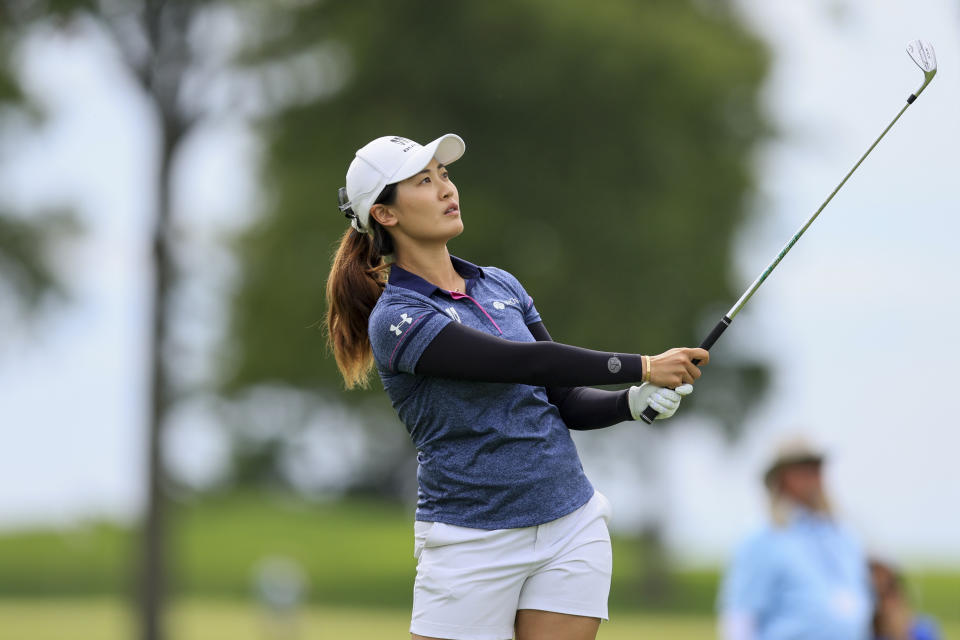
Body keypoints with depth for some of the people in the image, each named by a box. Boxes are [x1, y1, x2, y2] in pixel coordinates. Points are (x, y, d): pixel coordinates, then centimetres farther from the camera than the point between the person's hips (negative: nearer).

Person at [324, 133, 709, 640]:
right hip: (472, 544, -6)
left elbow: (565, 399, 10)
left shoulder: (501, 286, 10)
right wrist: (641, 367, -21)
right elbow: (526, 363, -22)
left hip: (572, 527, 6)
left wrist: (634, 402, -9)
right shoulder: (396, 318, -13)